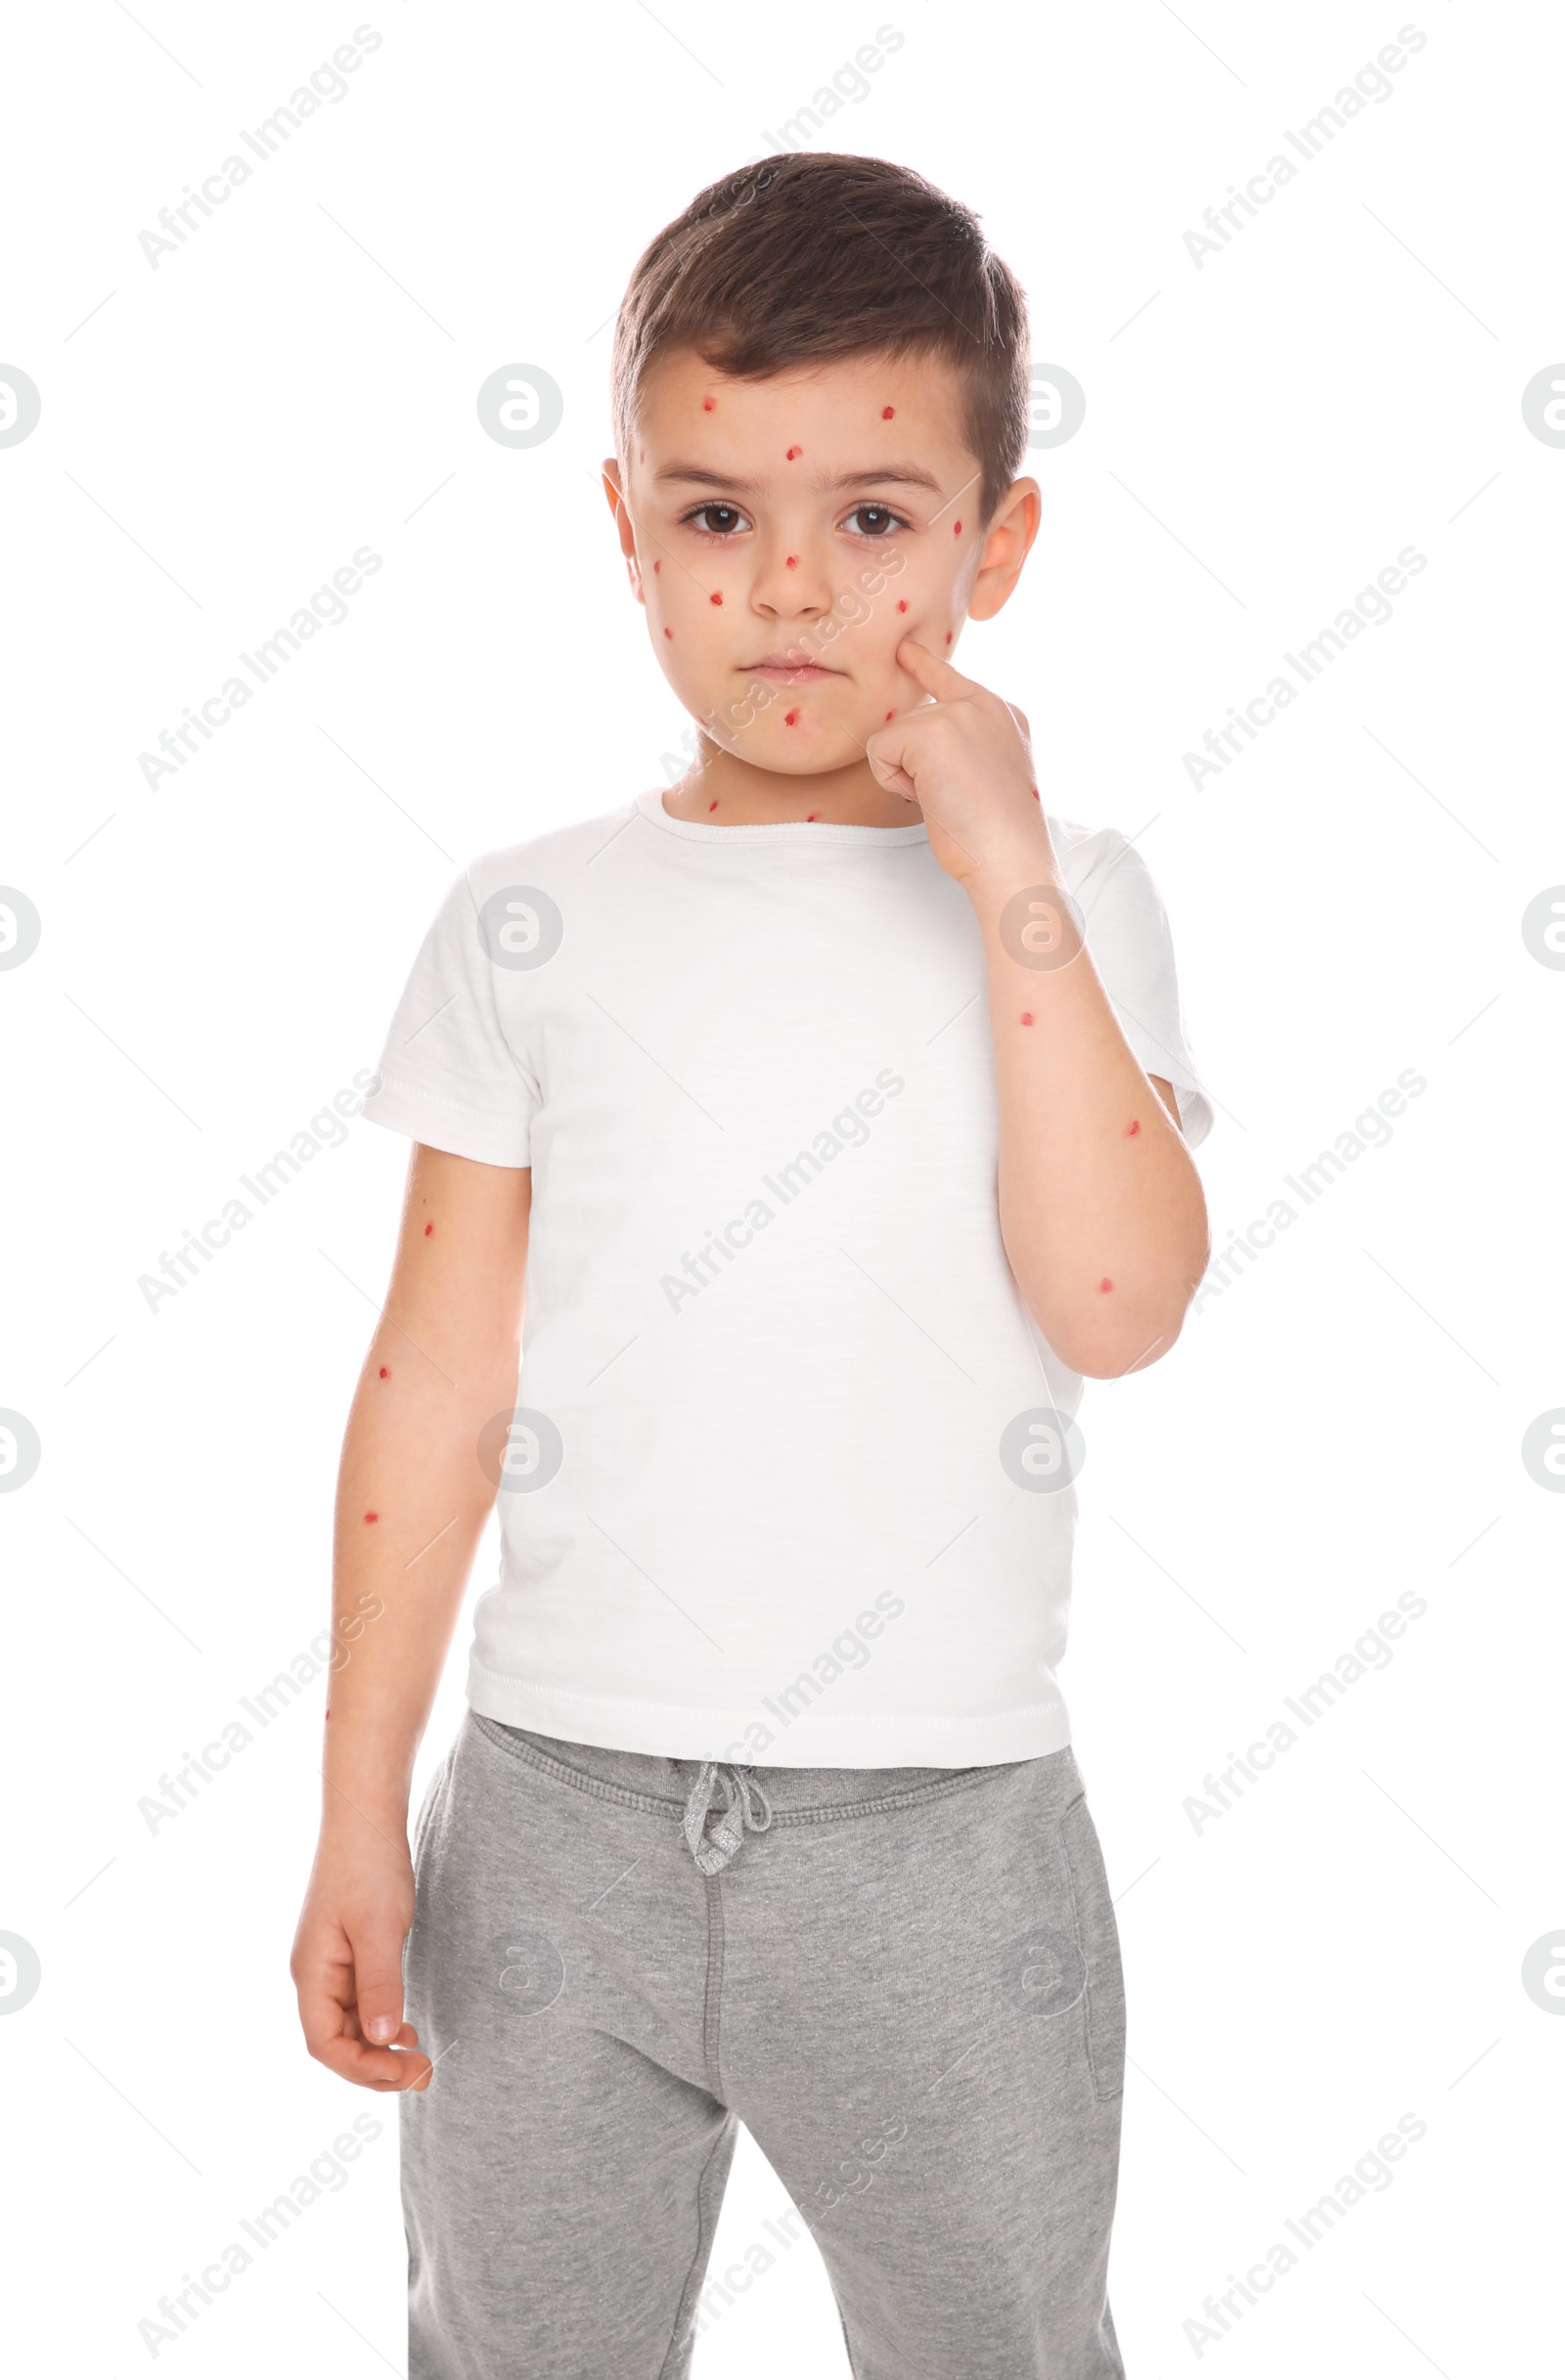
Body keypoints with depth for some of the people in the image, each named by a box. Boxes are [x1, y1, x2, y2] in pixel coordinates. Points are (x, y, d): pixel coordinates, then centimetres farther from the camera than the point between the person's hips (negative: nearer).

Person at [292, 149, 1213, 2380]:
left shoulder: (1066, 902, -1)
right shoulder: (541, 920, 0)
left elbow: (1120, 1303, -15)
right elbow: (434, 1385, 1)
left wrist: (1010, 886, -17)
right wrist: (358, 1819, 1)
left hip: (943, 1846, 0)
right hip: (555, 1809, 1)